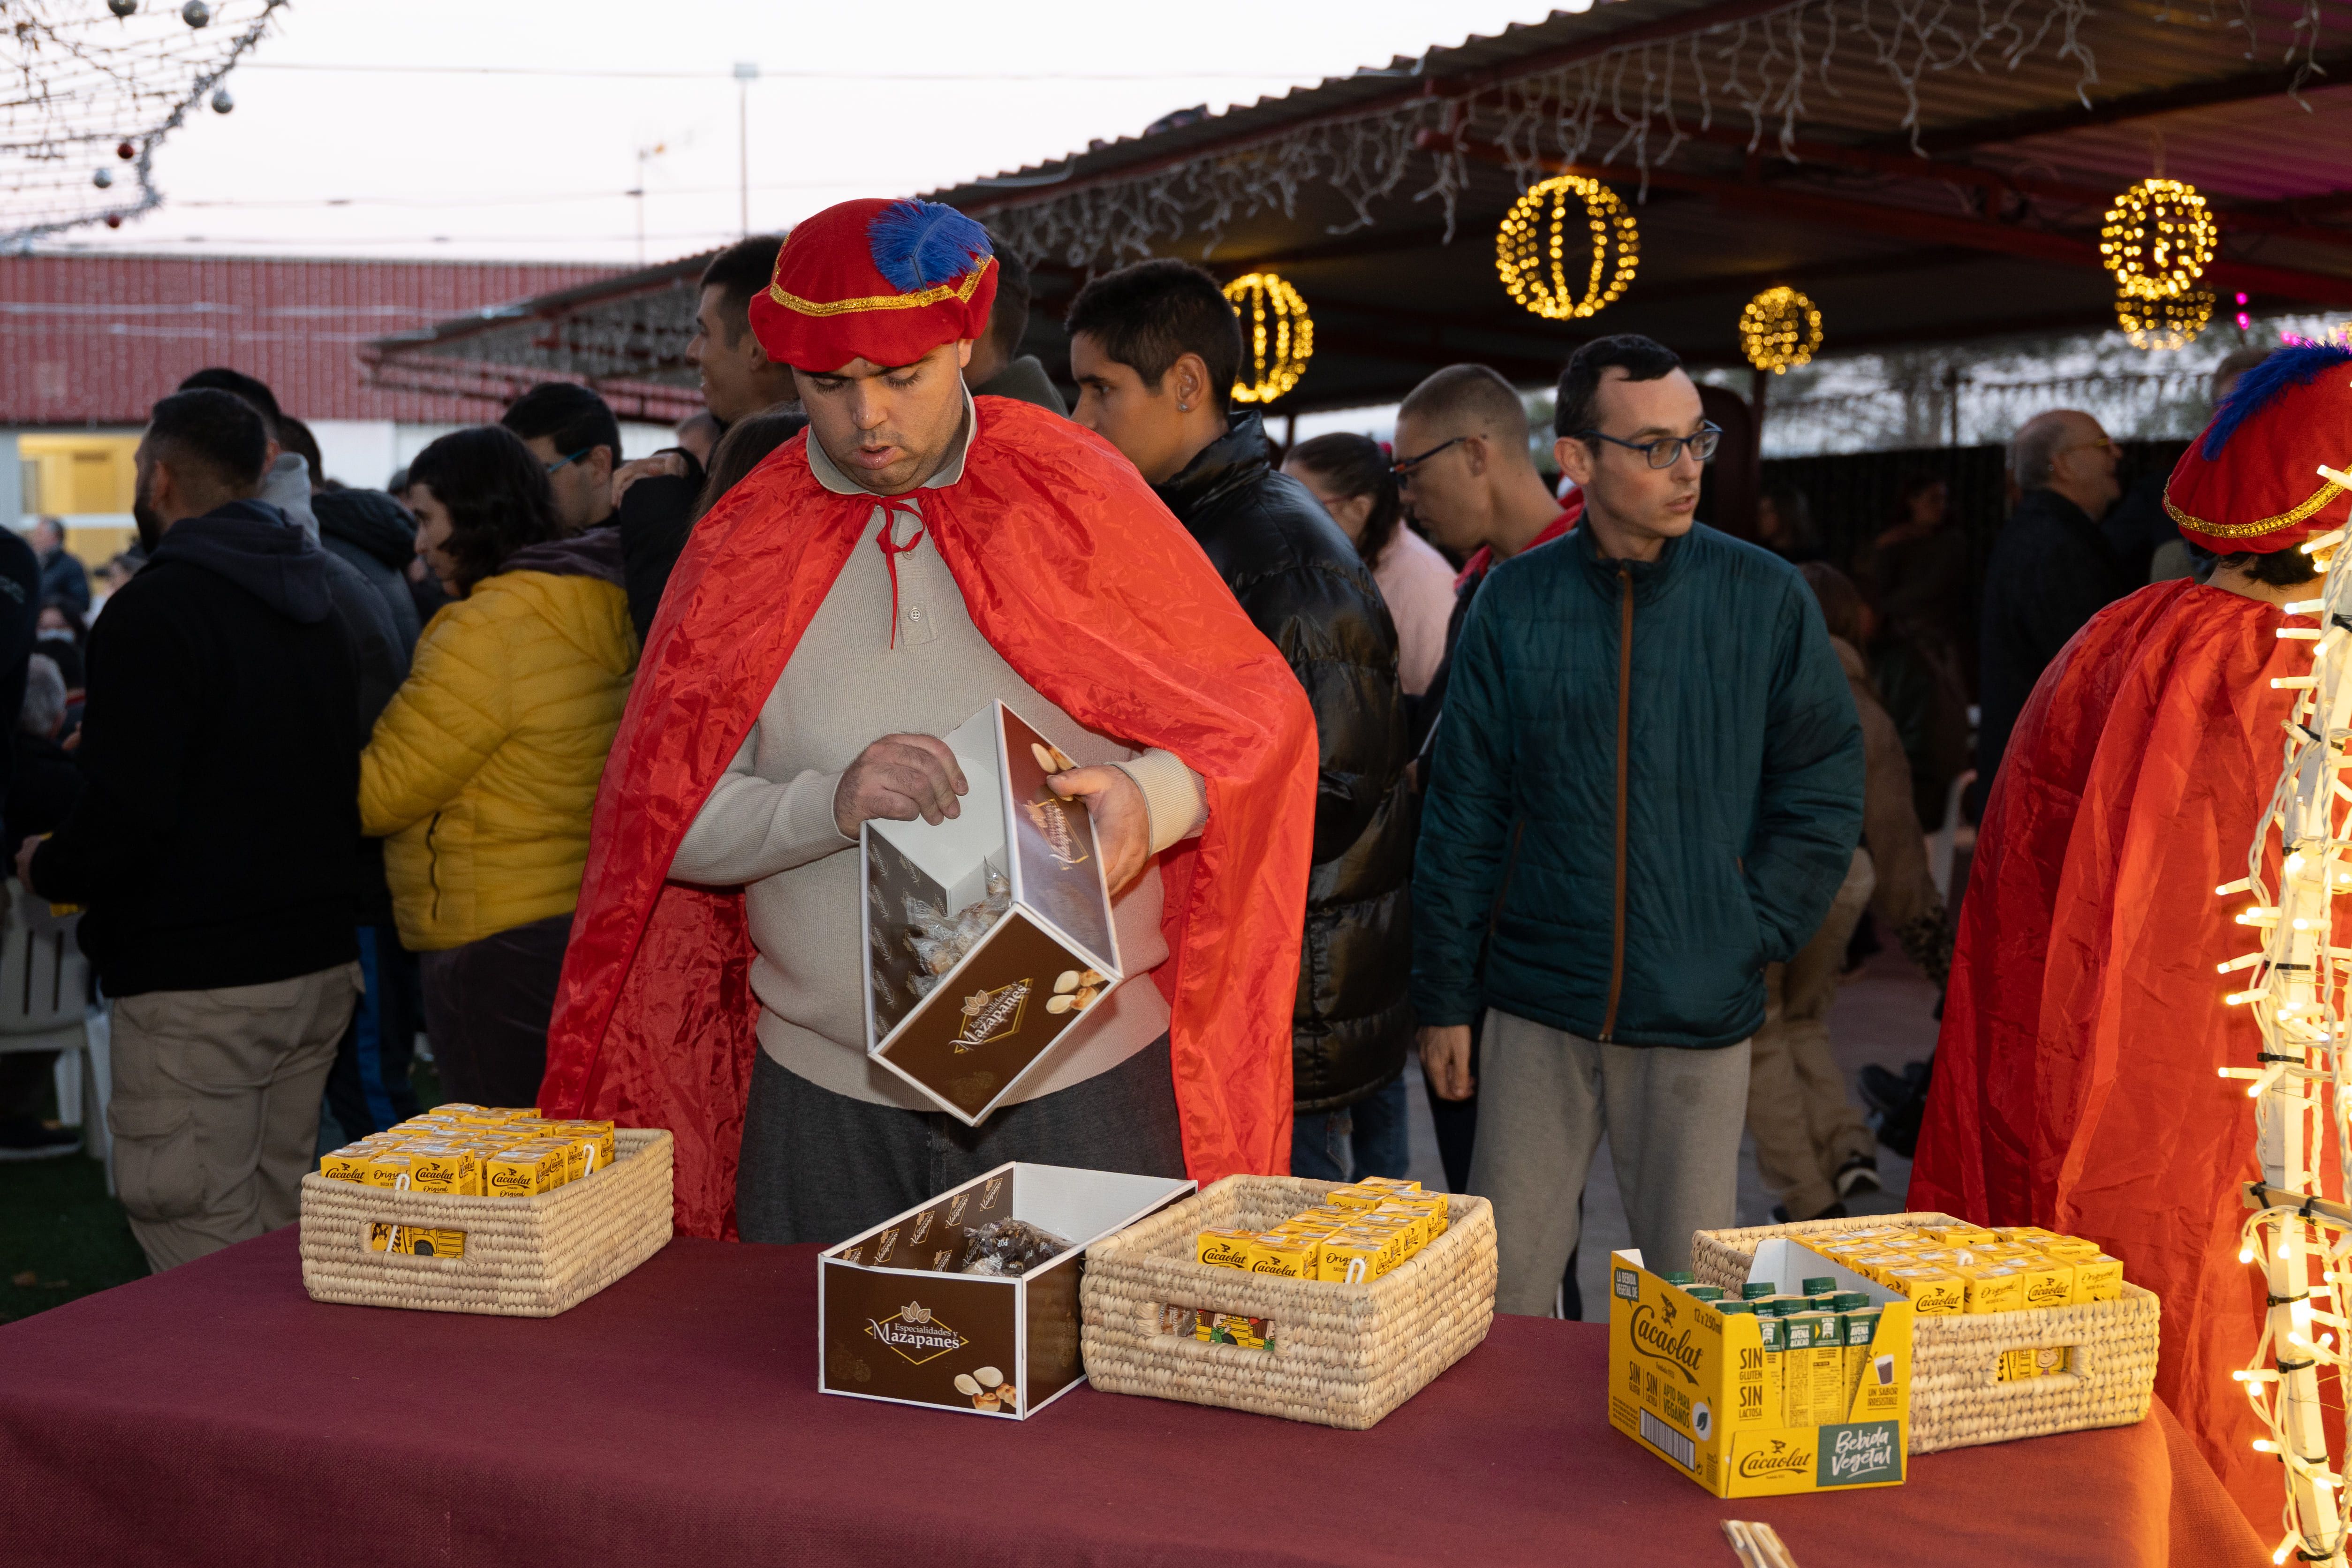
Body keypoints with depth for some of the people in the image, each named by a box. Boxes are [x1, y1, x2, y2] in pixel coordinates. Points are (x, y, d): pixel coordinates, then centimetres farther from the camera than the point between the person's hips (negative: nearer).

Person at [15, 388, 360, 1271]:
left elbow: (127, 813, -21)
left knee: (202, 1256, -2)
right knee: (280, 1233, 17)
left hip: (193, 990, -8)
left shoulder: (157, 609, -14)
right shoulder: (315, 607, 12)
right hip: (319, 964, 9)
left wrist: (45, 869, 0)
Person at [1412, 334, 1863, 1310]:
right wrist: (1444, 995, 4)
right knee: (1504, 1286, 8)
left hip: (1701, 1016, 0)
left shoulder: (1765, 598, -1)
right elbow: (1463, 813, 4)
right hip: (1539, 1009, 1)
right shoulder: (1515, 601, 0)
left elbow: (1825, 791, 5)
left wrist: (1755, 936, -4)